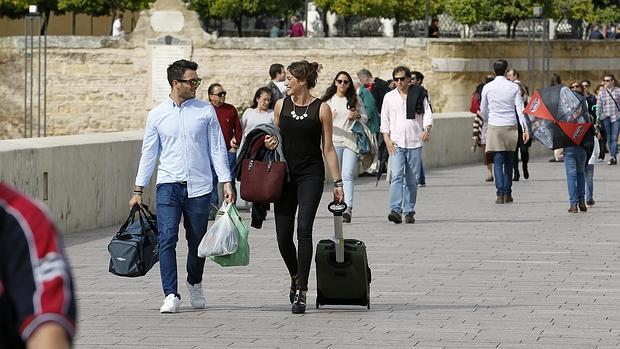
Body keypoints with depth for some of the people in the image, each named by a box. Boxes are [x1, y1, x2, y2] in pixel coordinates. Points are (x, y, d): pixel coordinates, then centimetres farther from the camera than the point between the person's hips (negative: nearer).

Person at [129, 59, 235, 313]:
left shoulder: (206, 111, 4)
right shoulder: (157, 115, 5)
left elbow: (217, 148, 6)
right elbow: (148, 154, 9)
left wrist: (226, 182, -1)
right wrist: (138, 190, 7)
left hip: (199, 187, 1)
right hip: (168, 185, -1)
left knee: (197, 242, 8)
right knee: (167, 239, -13)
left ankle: (194, 284, 33)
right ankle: (171, 295, -12)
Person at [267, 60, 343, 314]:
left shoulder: (321, 109, -3)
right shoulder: (281, 105, 7)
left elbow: (328, 148, 1)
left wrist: (337, 182, -2)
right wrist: (270, 144, -7)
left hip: (311, 174, -4)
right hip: (285, 174, 4)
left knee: (303, 228, -15)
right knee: (283, 235, 1)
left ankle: (301, 292, -13)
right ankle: (296, 277, 30)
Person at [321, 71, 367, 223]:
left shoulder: (355, 99, 7)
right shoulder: (328, 100, 7)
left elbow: (365, 118, 13)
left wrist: (357, 116, -9)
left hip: (351, 141, -2)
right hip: (334, 141, 2)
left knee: (348, 176, -14)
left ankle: (348, 208, -25)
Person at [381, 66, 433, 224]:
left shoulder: (419, 94, 5)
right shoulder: (389, 97, 10)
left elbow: (427, 113, 1)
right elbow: (385, 120, 11)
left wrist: (427, 129, -18)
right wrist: (387, 139, 0)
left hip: (414, 142, 0)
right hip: (396, 143, 0)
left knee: (412, 180, 4)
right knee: (396, 176, -14)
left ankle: (409, 211, 11)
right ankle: (395, 210, -23)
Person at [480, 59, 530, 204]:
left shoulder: (488, 88, 0)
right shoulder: (514, 87, 0)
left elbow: (483, 111, 11)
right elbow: (520, 109, -5)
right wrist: (525, 128, -5)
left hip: (494, 127, -1)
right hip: (511, 127, 1)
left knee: (498, 162, -2)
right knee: (509, 162, 11)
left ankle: (500, 193, -13)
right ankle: (508, 193, 12)